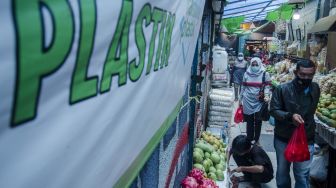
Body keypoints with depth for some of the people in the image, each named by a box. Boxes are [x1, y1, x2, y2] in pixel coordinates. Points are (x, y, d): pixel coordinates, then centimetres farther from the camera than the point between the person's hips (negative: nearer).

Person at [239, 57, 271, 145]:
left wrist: (266, 95, -24)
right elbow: (243, 87, 11)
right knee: (249, 121, 9)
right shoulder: (246, 74, 4)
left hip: (259, 102, -2)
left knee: (258, 121, 3)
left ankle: (256, 140, 18)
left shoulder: (265, 74, -4)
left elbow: (267, 86, -6)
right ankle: (249, 139, 21)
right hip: (248, 101, 2)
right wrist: (240, 99, 14)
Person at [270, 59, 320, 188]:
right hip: (283, 138, -1)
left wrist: (308, 125, 15)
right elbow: (273, 110, -12)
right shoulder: (282, 89, -14)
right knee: (282, 171, 17)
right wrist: (290, 116, -28)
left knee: (302, 174, 7)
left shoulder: (315, 89, -1)